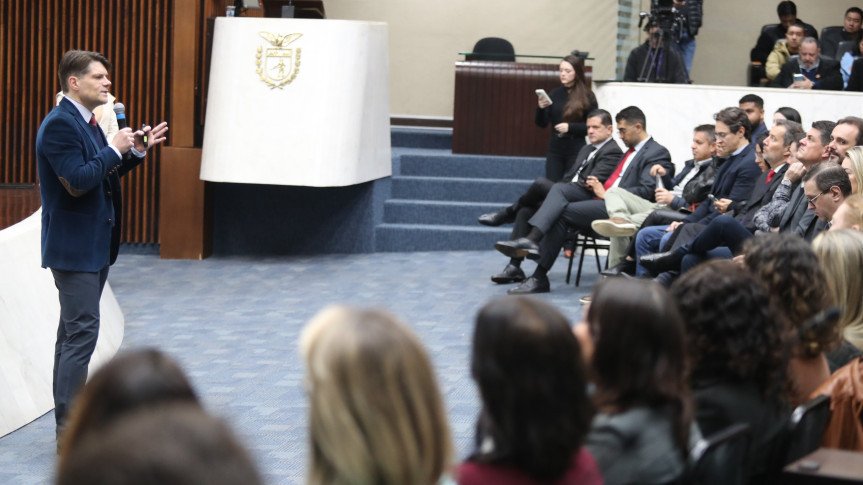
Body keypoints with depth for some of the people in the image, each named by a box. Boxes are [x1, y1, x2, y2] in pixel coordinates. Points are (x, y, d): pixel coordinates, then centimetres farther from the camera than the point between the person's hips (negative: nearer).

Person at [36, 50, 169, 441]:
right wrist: (114, 149, -18)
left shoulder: (88, 123, 13)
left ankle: (70, 419, 23)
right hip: (73, 246, -10)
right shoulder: (60, 124, -17)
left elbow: (103, 173, 18)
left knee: (74, 334, 15)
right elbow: (78, 181, -26)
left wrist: (137, 151, 7)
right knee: (81, 333, -10)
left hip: (93, 245, 10)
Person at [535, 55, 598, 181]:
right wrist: (541, 108, -13)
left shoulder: (587, 96, -3)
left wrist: (570, 127, -15)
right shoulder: (554, 94, 6)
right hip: (555, 150, 3)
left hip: (576, 152, -3)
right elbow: (542, 124, 6)